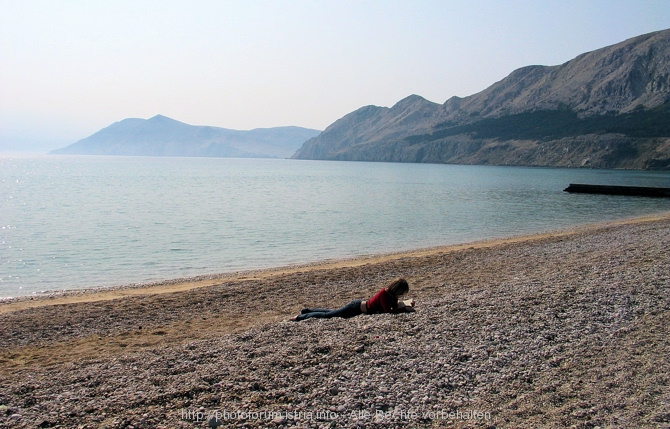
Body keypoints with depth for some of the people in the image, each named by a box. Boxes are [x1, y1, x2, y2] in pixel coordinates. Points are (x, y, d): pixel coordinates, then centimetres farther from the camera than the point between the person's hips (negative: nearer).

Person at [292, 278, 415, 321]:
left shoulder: (391, 294, -1)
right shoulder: (384, 293, -28)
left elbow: (395, 307, 9)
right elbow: (388, 311, -30)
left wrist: (406, 305, -6)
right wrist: (405, 308, -23)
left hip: (360, 305, 8)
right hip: (356, 307, -8)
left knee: (331, 313, 21)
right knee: (328, 315, -2)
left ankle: (306, 311, 32)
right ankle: (301, 317, 9)